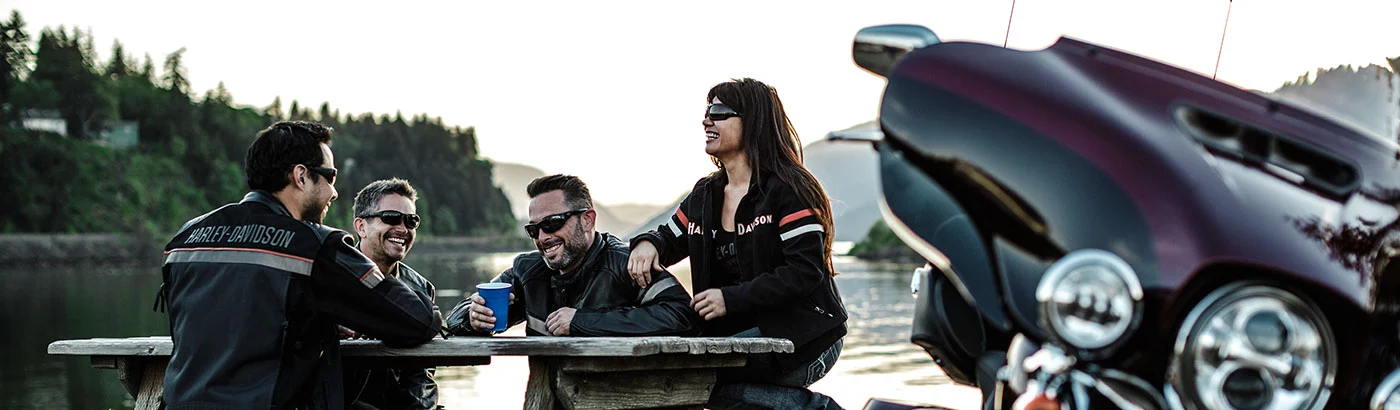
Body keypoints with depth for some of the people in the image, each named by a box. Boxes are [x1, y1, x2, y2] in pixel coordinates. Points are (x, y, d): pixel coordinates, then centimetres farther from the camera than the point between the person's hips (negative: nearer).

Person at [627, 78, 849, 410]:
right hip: (740, 333, 8)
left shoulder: (789, 189, -9)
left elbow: (806, 271, -17)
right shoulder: (704, 195, 13)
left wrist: (731, 298, -21)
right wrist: (647, 244, -1)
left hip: (802, 339, -8)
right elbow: (668, 240, 24)